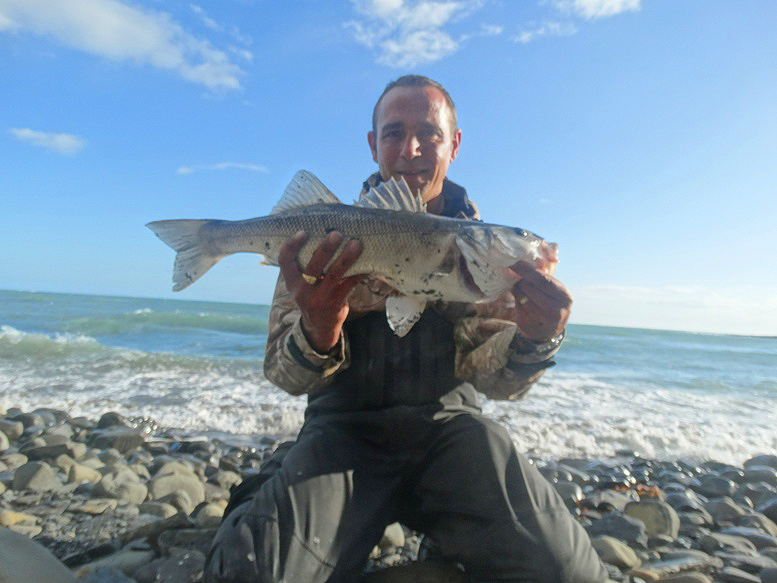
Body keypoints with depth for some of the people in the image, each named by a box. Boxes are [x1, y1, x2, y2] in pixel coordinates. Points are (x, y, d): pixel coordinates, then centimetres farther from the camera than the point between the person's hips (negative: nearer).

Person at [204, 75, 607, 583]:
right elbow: (285, 375, -8)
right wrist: (318, 332, -32)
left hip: (448, 422, 2)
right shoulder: (327, 237, -3)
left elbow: (493, 379, -4)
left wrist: (533, 341, -27)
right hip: (346, 427, -1)